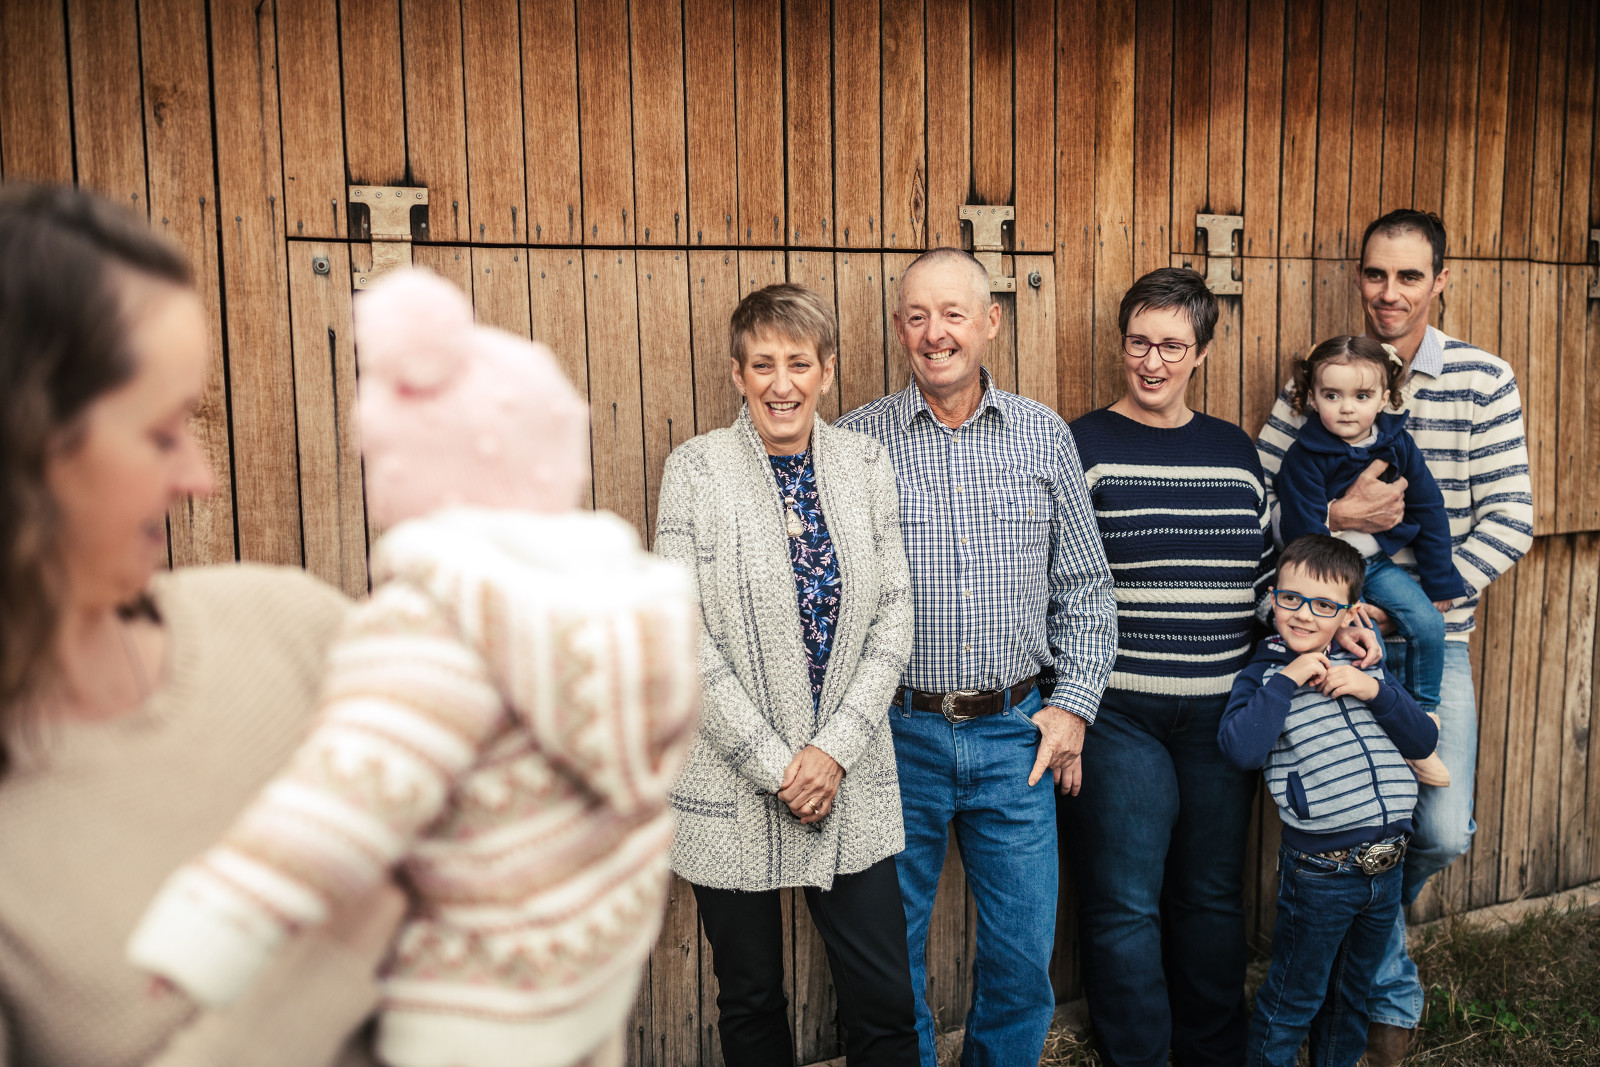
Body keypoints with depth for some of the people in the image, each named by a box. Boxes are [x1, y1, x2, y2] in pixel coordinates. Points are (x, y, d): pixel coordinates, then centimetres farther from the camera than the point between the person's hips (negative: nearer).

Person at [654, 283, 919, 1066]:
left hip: (851, 783, 2)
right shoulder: (696, 468, -6)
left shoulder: (866, 463, 3)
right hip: (732, 786, -2)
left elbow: (894, 617, 2)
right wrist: (774, 764, -12)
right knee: (751, 1002, 14)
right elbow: (684, 635, -10)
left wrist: (836, 748, -8)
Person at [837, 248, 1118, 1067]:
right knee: (890, 954, 12)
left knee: (1022, 958, 11)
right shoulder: (856, 441, -2)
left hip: (1017, 732, 2)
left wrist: (1073, 702, 1)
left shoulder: (1044, 436, 4)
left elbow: (1085, 586, 9)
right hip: (897, 734, -1)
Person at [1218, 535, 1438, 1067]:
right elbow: (1242, 750, -23)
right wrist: (1286, 681, -21)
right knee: (1294, 998, 8)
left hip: (1386, 865, 5)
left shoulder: (1364, 669, 8)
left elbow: (1423, 741, 3)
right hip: (1320, 870, -5)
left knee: (1353, 993, 23)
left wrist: (1376, 692, -12)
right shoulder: (1264, 674, -6)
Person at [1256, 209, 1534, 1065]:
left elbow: (1509, 522, -7)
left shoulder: (1484, 381, -3)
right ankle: (1392, 997, 27)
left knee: (1442, 833, -4)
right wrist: (1336, 516, -23)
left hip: (1432, 637, 0)